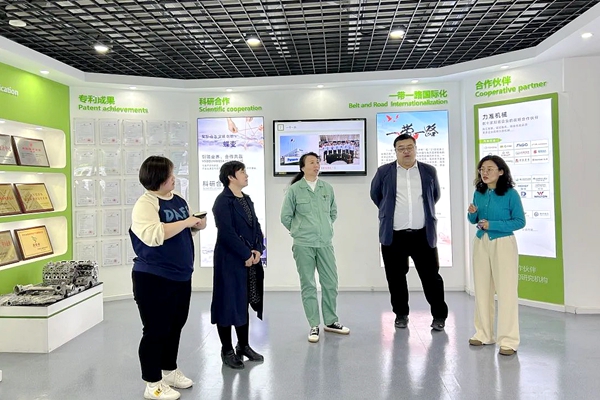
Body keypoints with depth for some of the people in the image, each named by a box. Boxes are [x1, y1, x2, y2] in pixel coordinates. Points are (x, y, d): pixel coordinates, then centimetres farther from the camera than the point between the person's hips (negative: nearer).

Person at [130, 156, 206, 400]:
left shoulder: (178, 200, 9)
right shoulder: (145, 204, -16)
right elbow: (153, 235, -31)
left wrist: (197, 226, 1)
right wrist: (185, 222, -25)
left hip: (181, 276, 8)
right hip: (154, 278, -8)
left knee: (175, 327, 20)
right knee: (156, 331, 4)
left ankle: (170, 370, 38)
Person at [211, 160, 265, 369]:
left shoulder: (247, 199, 13)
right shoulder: (223, 201, -12)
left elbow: (256, 226, 11)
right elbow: (227, 233, -20)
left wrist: (258, 250, -3)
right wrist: (246, 255, -16)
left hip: (251, 259, 8)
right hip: (230, 260, -8)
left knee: (244, 302, 16)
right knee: (229, 302, 2)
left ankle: (243, 346, 30)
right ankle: (227, 350, 16)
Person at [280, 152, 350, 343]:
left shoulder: (327, 188, 5)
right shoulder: (294, 190, -4)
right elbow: (285, 216, 3)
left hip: (325, 243, 3)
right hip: (303, 245, -3)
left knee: (330, 282, 9)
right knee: (308, 285, 4)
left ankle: (331, 321, 26)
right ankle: (314, 325, 16)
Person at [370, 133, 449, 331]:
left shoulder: (429, 171, 6)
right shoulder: (384, 172, 2)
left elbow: (435, 195, 20)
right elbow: (375, 194, 16)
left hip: (423, 234, 1)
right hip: (394, 235, 0)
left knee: (431, 276, 5)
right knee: (396, 277, 8)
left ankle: (439, 315, 20)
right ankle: (401, 314, 24)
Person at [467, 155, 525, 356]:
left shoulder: (510, 193, -9)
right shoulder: (478, 192, 6)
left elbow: (520, 221, -10)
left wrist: (492, 224, -18)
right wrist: (472, 213, -8)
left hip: (503, 244, -5)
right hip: (480, 243, 6)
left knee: (506, 291, -3)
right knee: (482, 290, 11)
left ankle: (508, 340, 7)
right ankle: (484, 334, 23)